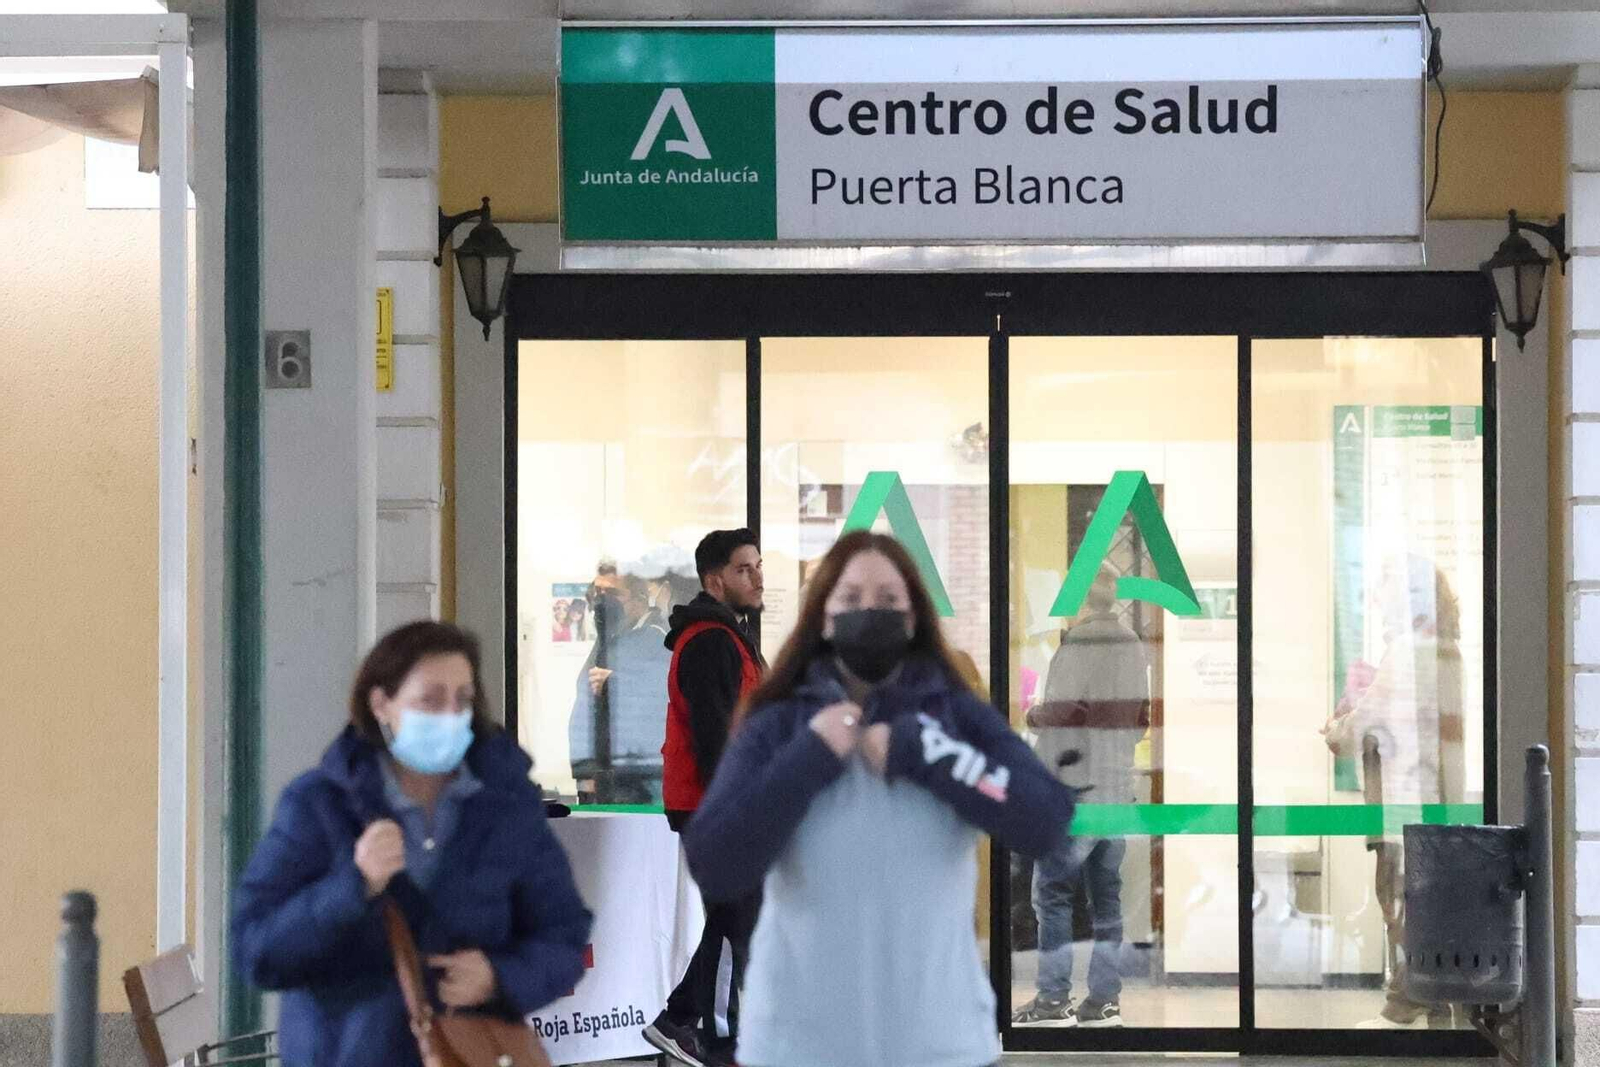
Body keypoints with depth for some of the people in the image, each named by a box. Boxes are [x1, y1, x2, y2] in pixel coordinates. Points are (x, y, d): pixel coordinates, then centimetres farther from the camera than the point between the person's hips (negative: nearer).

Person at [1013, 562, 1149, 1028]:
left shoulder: (1079, 645, -15)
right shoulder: (1133, 645, 10)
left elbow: (1063, 712, -18)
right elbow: (1142, 718, 14)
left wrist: (1033, 714, 1)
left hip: (1074, 786, -7)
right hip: (1119, 788, 7)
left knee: (1053, 893, -1)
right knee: (1106, 895, 9)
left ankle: (1054, 999, -2)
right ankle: (1105, 999, 10)